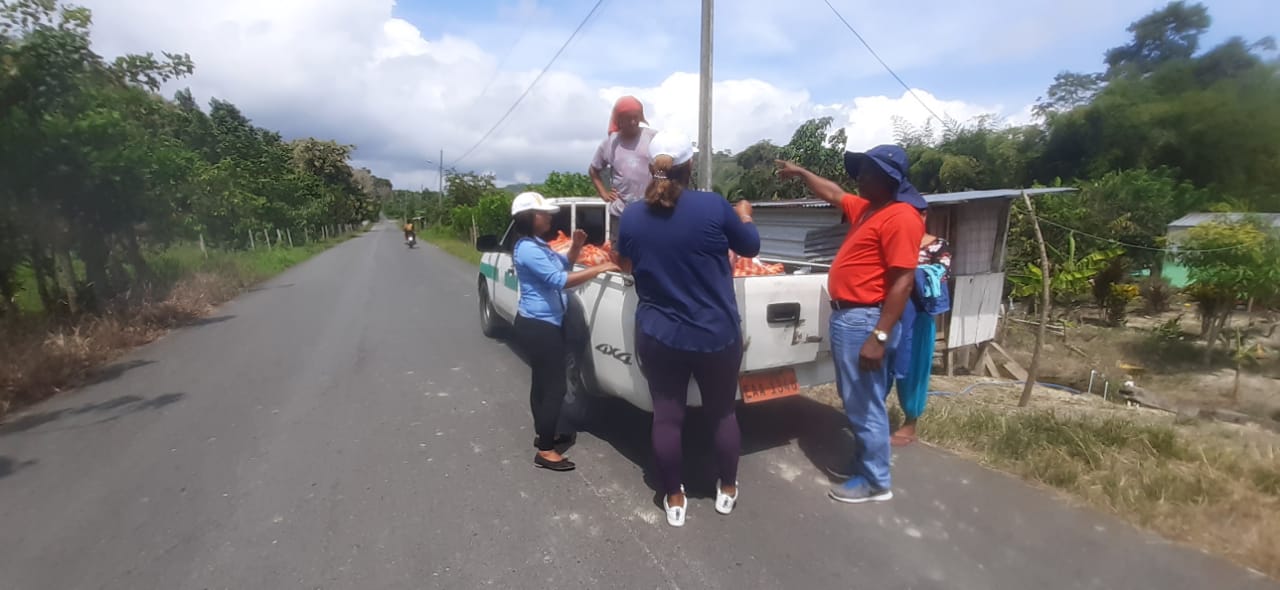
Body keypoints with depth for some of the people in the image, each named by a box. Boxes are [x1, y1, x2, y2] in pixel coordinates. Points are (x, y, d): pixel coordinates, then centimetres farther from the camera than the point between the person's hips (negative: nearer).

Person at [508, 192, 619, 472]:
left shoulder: (539, 245, 11)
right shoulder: (528, 249, -21)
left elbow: (564, 265, 23)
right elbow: (561, 280, -29)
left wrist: (575, 247, 3)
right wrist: (601, 268, -27)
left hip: (540, 323, 11)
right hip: (539, 326, -11)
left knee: (543, 381, 19)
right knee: (555, 386, -6)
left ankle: (543, 435, 33)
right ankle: (545, 451, 4)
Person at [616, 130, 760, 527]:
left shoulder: (631, 217, -5)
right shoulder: (714, 206, -14)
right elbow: (750, 247, 3)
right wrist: (744, 214, 21)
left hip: (657, 337, 2)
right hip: (716, 336, -1)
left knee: (666, 417, 13)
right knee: (723, 413, 18)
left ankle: (674, 500, 28)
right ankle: (727, 491, 35)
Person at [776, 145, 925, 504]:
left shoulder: (900, 217, -17)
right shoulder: (867, 207, 13)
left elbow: (903, 282, -23)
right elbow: (833, 194, 32)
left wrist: (879, 336, -26)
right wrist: (800, 172, 36)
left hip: (863, 320, -10)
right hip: (846, 315, 10)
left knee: (865, 404, 1)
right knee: (855, 399, 20)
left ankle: (875, 482, 16)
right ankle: (866, 460, 35)